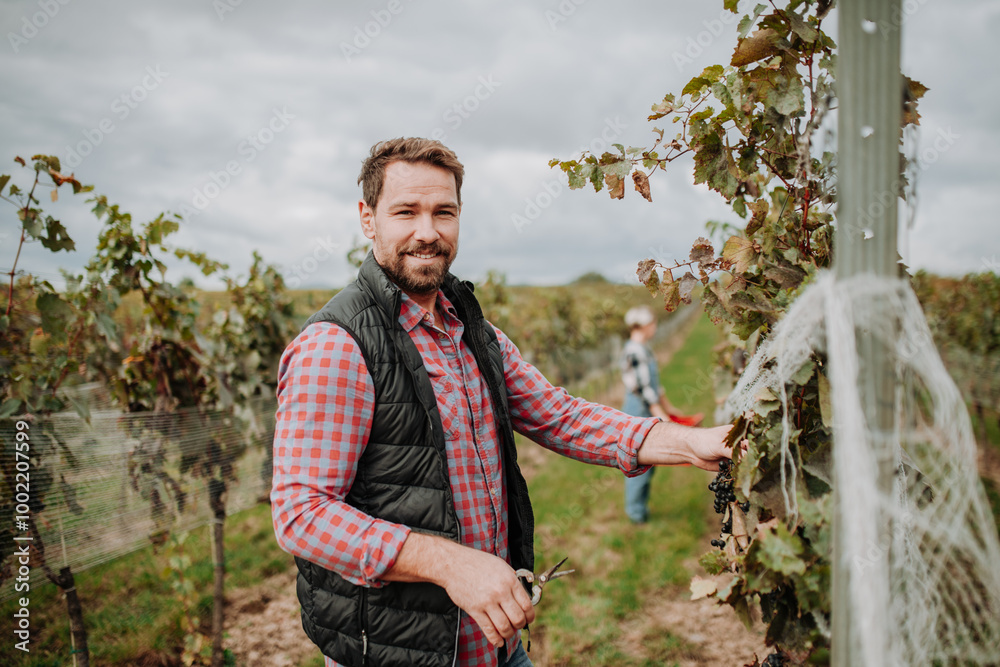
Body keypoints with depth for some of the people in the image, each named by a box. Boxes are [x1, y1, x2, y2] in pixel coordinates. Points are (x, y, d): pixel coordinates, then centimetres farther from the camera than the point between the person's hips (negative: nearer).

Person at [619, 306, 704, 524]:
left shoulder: (643, 349, 14)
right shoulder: (634, 351, -18)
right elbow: (642, 388, -21)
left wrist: (668, 408, 21)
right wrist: (661, 416, -19)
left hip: (648, 412, 10)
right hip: (638, 412, -10)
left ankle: (639, 507, 24)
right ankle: (636, 511, 8)